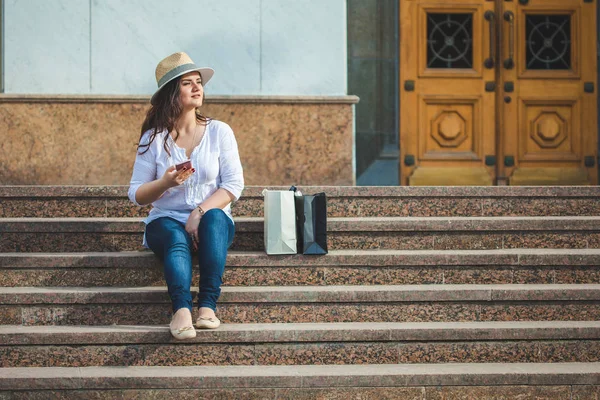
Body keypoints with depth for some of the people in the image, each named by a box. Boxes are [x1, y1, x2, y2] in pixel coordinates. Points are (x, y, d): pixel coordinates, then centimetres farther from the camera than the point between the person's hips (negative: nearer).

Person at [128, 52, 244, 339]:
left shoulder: (219, 132, 5)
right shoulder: (154, 138, 4)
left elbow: (234, 184, -3)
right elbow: (137, 195, 2)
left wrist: (200, 212, -18)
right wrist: (165, 183, -19)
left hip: (213, 221, 1)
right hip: (166, 221, -1)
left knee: (214, 217, -36)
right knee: (176, 238, -36)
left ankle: (208, 305, -43)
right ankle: (182, 310, -58)